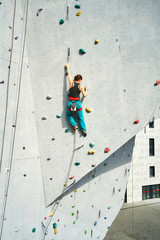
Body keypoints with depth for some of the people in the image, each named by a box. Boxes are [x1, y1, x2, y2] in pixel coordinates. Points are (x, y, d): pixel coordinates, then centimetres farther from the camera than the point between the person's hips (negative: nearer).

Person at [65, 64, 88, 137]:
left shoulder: (71, 83, 2)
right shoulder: (81, 86, 1)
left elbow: (69, 74, 15)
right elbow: (84, 95, 2)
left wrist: (67, 67, 31)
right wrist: (86, 90, 21)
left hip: (70, 103, 0)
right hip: (78, 103, 0)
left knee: (68, 115, 25)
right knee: (81, 117, 16)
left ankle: (74, 125, 5)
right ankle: (84, 129, 8)